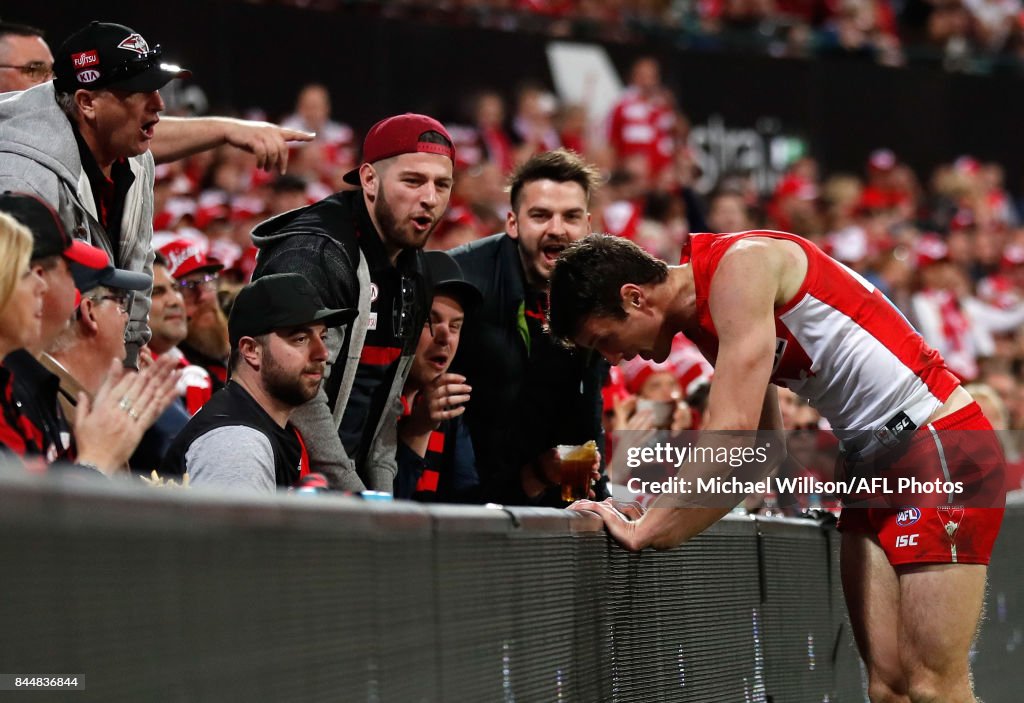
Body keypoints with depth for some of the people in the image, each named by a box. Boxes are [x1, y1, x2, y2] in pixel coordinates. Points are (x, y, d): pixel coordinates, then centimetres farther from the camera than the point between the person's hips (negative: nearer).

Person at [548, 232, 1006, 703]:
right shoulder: (706, 321, 12)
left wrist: (645, 533, -18)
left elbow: (732, 434, -24)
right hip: (872, 460, 9)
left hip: (940, 445, -9)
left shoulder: (740, 266, -17)